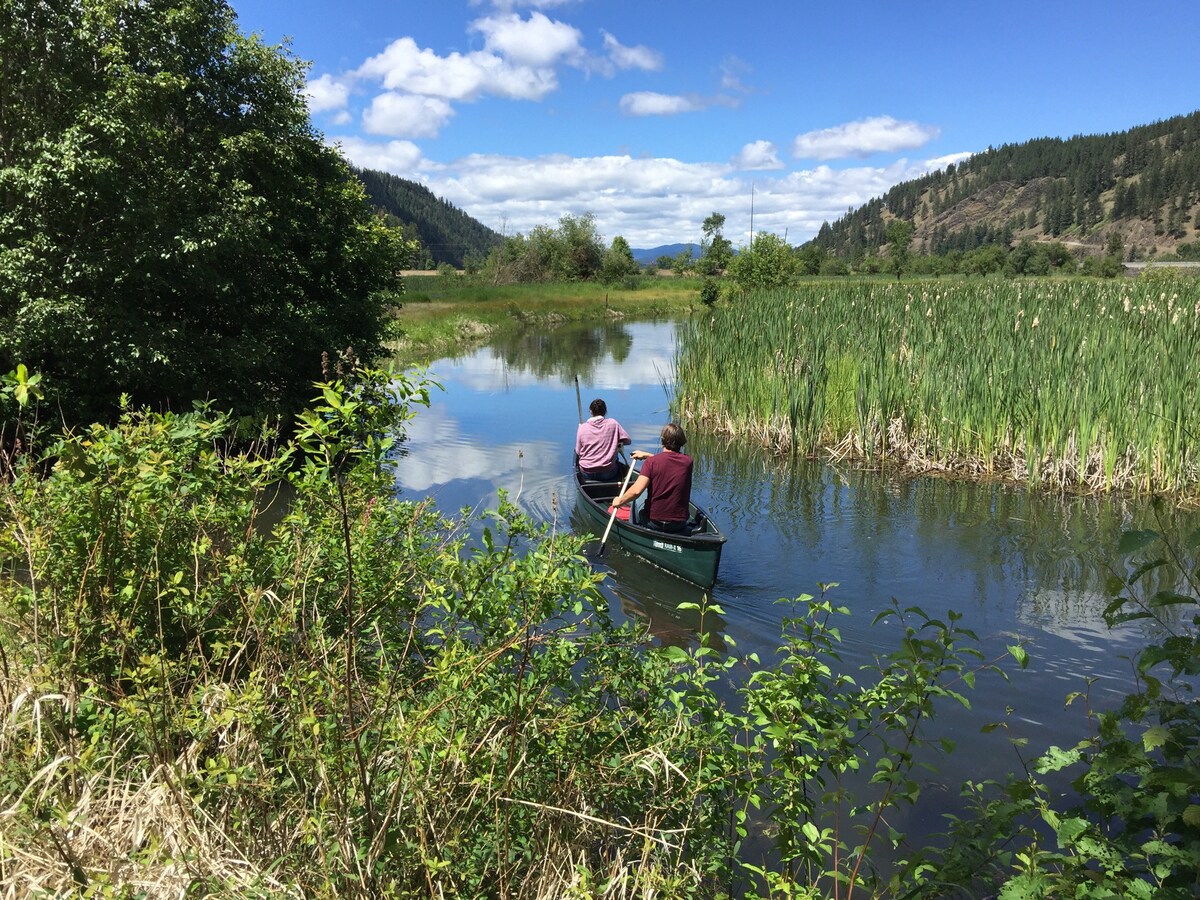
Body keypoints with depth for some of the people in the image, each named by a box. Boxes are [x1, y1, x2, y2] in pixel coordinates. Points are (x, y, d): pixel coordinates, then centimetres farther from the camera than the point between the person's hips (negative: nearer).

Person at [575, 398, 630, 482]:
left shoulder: (582, 427, -3)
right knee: (624, 468, 33)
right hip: (608, 473, -2)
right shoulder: (613, 423, -5)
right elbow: (627, 440, -1)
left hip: (586, 473, 2)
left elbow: (578, 452, 0)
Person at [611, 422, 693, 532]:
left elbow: (636, 491, -24)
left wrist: (620, 501, -7)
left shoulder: (651, 461, -16)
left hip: (653, 523, -3)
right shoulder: (687, 461, -4)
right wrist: (646, 455, 25)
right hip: (679, 525, 3)